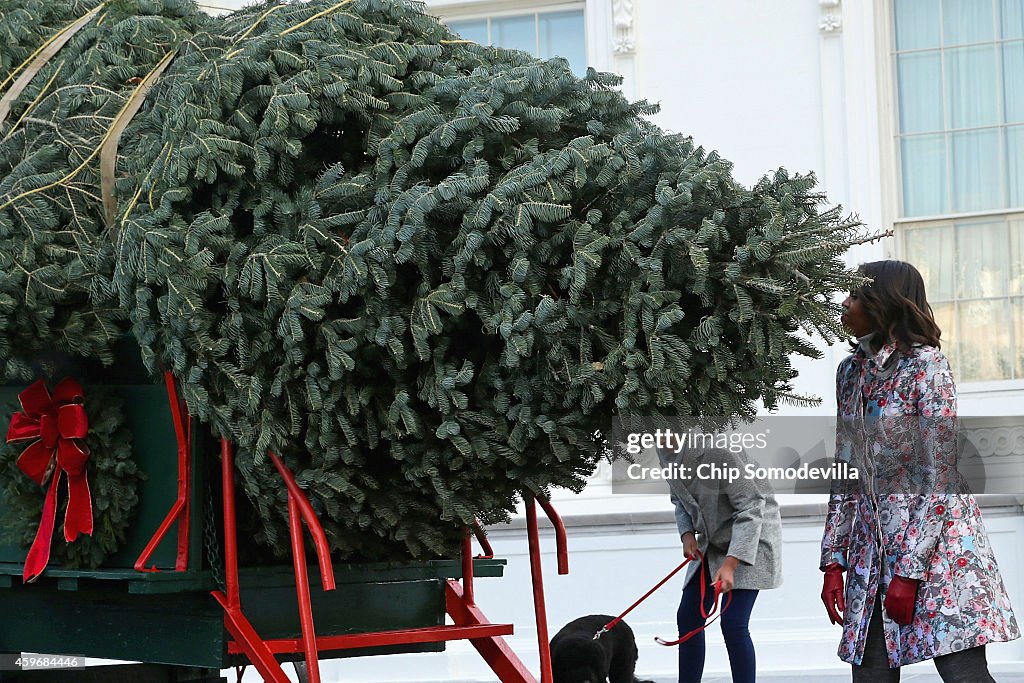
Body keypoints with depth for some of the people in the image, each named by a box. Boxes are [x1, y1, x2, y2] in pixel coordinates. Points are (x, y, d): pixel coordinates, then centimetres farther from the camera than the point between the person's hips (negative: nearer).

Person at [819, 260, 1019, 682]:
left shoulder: (925, 364, -10)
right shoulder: (851, 370, 11)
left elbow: (939, 476, -14)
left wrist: (909, 571, -17)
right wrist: (834, 560, 7)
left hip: (933, 539, -6)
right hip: (872, 544, 6)